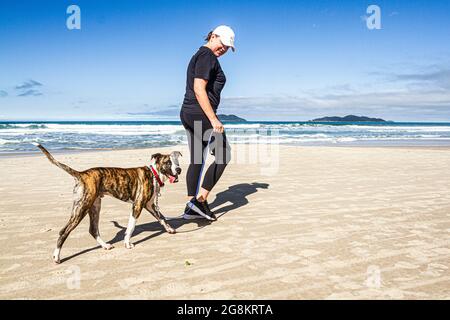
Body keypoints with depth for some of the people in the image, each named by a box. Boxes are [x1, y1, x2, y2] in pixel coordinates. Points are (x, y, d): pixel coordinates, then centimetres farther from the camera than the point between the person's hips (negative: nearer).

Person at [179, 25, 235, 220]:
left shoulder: (199, 56, 22)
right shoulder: (207, 56, -9)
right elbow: (199, 89, -20)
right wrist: (213, 119, -23)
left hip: (188, 114, 10)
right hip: (201, 114, -10)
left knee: (197, 161, 11)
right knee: (223, 156, 1)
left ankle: (191, 208, 14)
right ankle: (200, 199, -1)